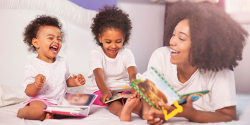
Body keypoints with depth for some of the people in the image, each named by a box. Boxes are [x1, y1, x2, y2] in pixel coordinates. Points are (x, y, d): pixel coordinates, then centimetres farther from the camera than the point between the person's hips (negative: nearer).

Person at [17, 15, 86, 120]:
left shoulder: (62, 62, 11)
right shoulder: (32, 66, -9)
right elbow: (29, 92, -10)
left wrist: (75, 82, 0)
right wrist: (36, 85, -32)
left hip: (61, 99, 6)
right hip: (41, 100, -6)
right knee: (37, 110, -37)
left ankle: (50, 114, -13)